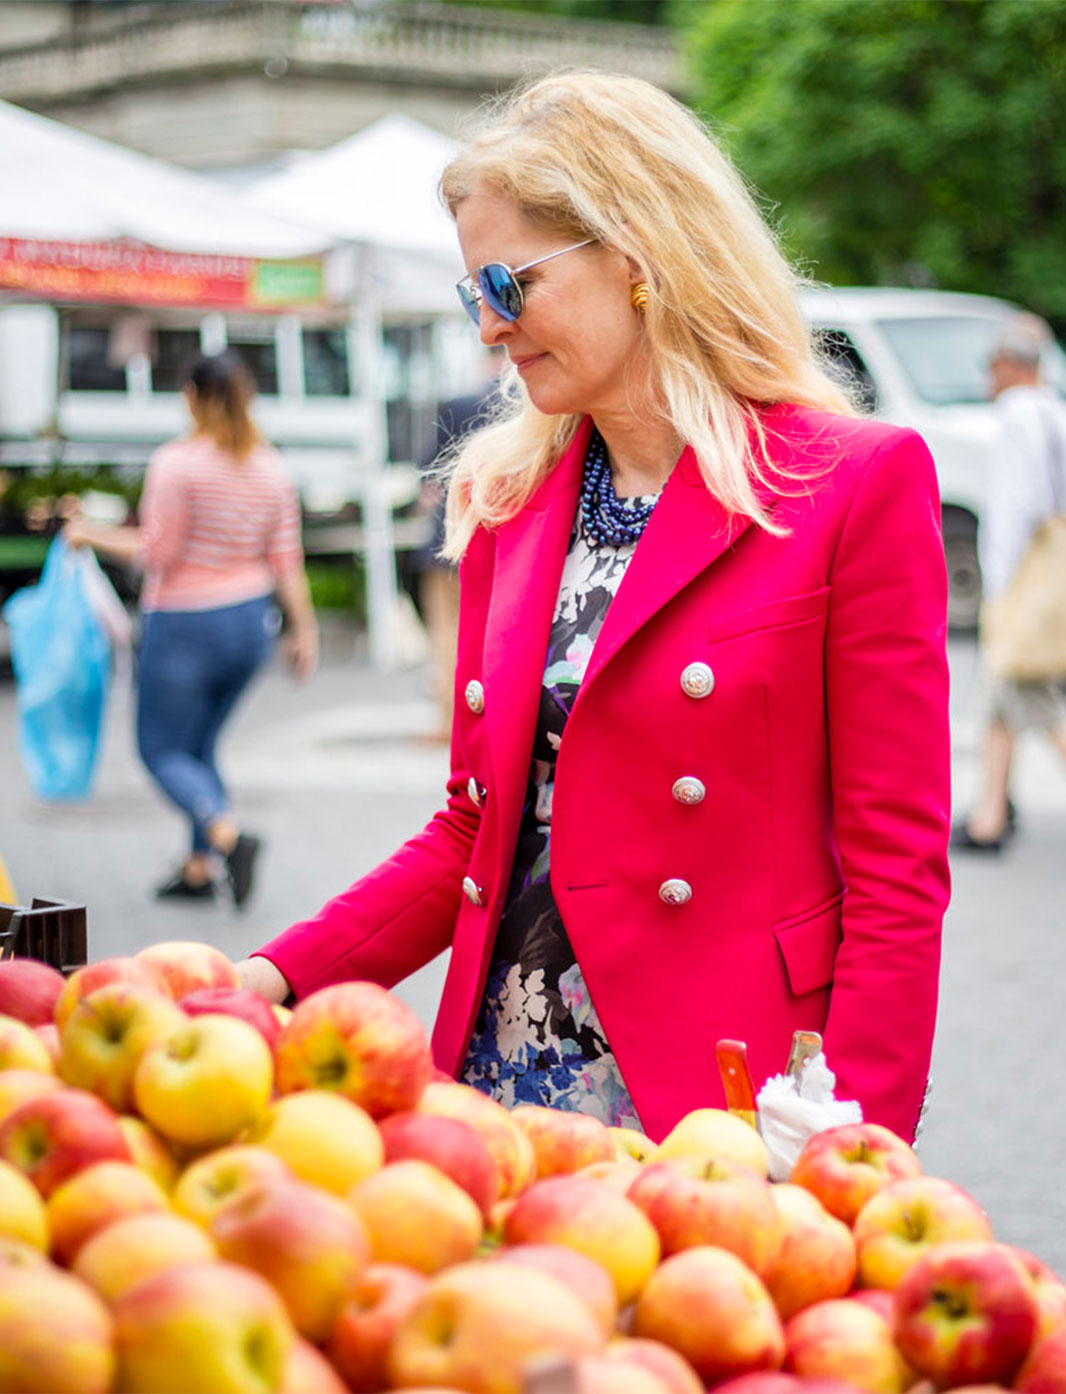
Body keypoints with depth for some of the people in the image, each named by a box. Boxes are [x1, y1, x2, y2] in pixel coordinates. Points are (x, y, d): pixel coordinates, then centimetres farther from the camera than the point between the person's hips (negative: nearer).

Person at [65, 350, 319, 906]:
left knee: (162, 748, 4)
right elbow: (286, 559, 2)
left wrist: (93, 536, -3)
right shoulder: (270, 468, 3)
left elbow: (158, 551, -16)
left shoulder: (175, 462, -15)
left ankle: (227, 833, -20)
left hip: (184, 624, -6)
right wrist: (303, 628, 8)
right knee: (200, 745, 19)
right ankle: (199, 868, 17)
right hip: (250, 621, 6)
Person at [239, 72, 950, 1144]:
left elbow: (896, 870, -8)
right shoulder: (508, 500, 11)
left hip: (716, 1111, -5)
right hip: (498, 1087, 5)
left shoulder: (858, 485, -6)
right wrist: (280, 975, 1)